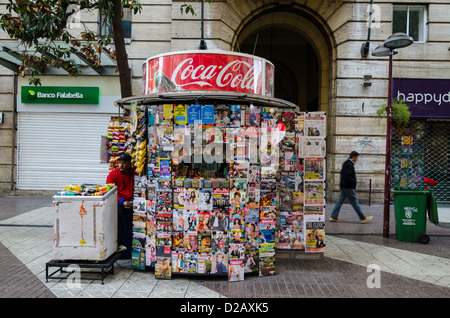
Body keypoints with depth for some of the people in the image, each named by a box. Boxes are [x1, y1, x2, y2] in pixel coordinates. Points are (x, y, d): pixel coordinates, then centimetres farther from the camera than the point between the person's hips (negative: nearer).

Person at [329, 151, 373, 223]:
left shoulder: (346, 163, 14)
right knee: (355, 202, 0)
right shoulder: (349, 165, -17)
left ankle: (333, 217, 9)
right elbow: (347, 176, -25)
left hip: (344, 186, 10)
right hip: (348, 187, -10)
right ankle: (362, 218, 10)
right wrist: (354, 183, -14)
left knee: (340, 201, 9)